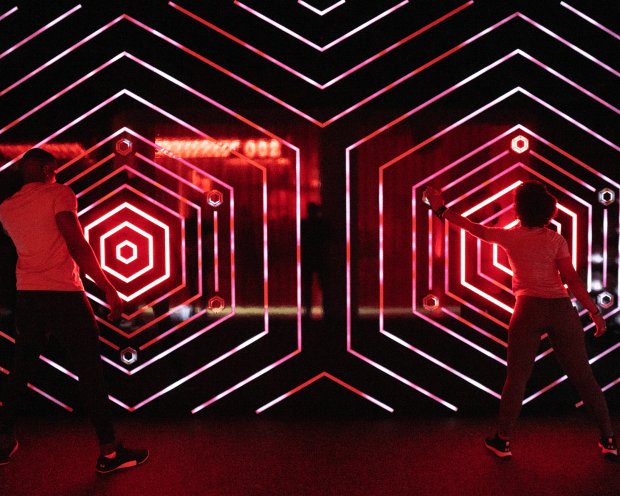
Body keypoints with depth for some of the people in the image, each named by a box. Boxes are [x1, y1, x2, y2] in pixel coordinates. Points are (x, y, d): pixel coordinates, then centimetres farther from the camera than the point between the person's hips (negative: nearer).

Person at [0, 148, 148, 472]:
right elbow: (76, 245, -16)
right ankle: (109, 452, 3)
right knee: (89, 370, -2)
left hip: (26, 296, 6)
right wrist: (108, 288, -17)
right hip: (63, 294, -6)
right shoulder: (58, 194, -5)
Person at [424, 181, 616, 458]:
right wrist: (595, 311, 2)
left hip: (529, 308, -1)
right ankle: (609, 439, 19)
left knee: (517, 377, 8)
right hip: (562, 309, 1)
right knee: (582, 375, 11)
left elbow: (474, 228, 12)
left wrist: (441, 209, 21)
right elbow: (572, 280, -4)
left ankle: (503, 441, 16)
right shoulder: (556, 240, 3)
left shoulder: (509, 237, 3)